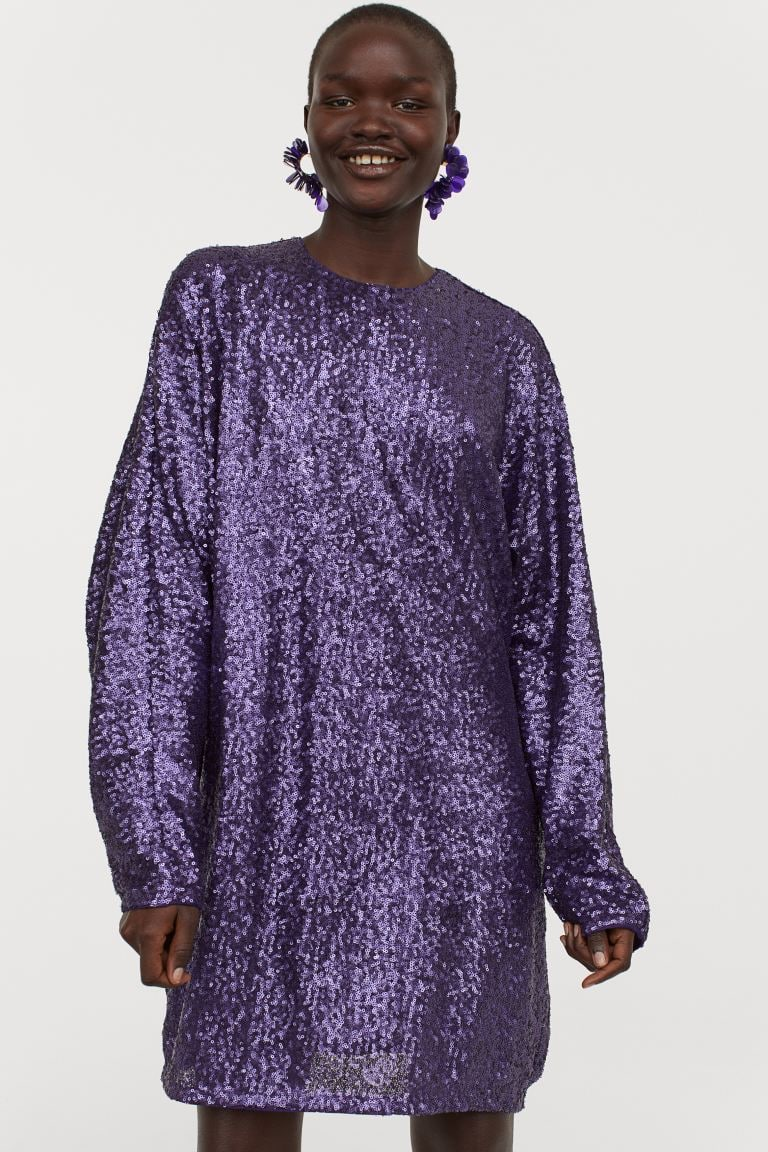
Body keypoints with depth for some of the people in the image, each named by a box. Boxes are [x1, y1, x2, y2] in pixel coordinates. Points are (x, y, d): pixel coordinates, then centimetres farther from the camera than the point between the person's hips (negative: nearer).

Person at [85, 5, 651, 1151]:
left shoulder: (502, 349, 8)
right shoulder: (222, 300, 2)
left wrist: (587, 864, 3)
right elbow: (151, 566, -3)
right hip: (272, 809, -2)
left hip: (461, 821, 2)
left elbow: (548, 615, 8)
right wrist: (152, 844, -11)